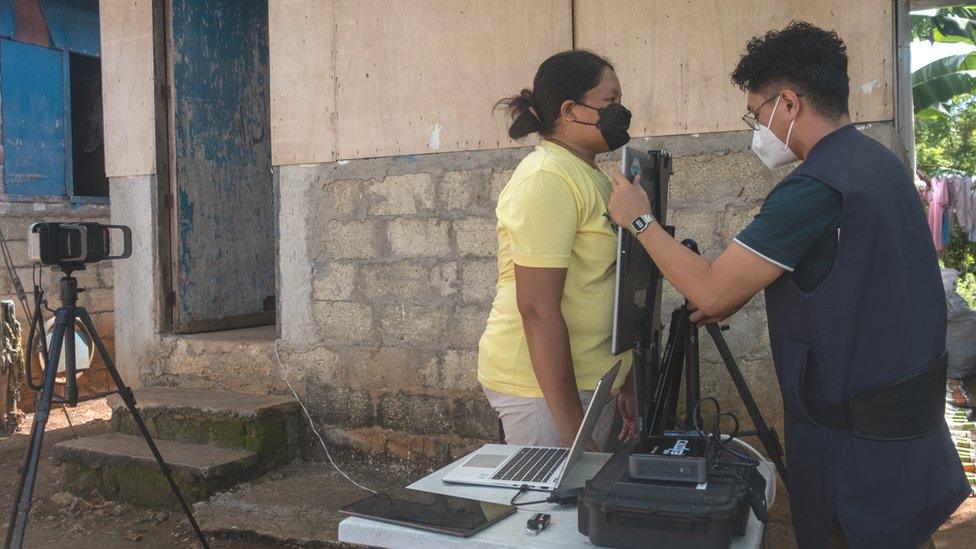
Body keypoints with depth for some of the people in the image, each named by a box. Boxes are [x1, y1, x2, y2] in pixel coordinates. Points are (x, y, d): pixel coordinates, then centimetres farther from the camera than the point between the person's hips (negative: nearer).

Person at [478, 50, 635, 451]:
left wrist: (625, 384, 21)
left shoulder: (587, 176, 14)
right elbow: (538, 308, -24)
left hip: (587, 379, 9)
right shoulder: (548, 178, -17)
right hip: (544, 383, -9)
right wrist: (571, 426, -23)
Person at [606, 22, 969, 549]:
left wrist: (641, 221, -12)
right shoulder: (881, 161, 5)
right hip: (915, 403, 9)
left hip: (858, 429, -9)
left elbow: (711, 292, -25)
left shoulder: (815, 186, -25)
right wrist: (735, 298, 13)